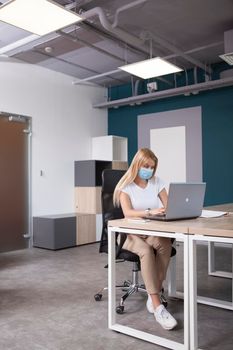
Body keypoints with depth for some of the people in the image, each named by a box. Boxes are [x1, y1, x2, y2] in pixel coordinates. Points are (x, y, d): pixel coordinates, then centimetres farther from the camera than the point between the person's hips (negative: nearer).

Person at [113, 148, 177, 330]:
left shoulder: (157, 182, 8)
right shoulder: (126, 185, -4)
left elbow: (168, 206, 3)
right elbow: (128, 212, -18)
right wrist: (150, 212, -34)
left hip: (155, 232, 3)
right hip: (133, 234, -3)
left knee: (165, 244, -32)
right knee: (146, 251, -36)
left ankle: (153, 296, -20)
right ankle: (158, 306, -33)